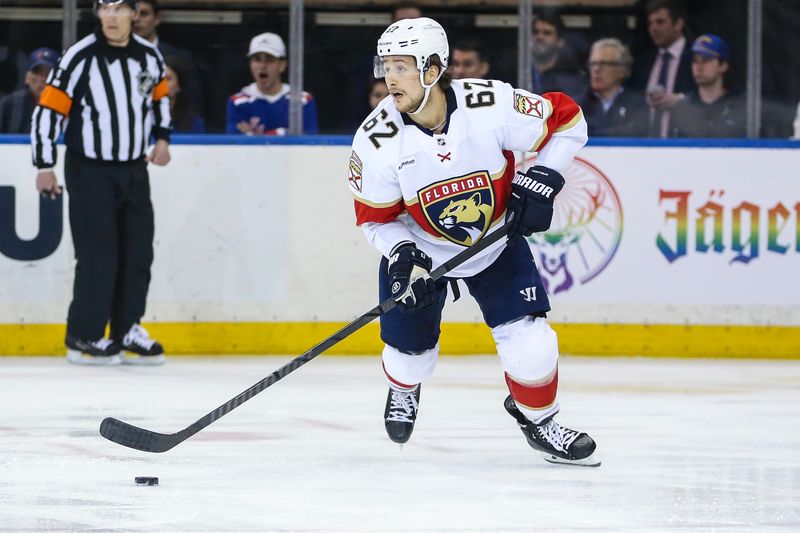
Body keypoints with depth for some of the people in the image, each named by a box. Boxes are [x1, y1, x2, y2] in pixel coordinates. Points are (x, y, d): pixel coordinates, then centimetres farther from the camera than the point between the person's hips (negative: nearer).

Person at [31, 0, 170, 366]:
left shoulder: (149, 56, 2)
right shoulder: (81, 57, -15)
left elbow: (159, 96, 22)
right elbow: (48, 109, -13)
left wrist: (161, 138, 9)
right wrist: (44, 166, -15)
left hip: (134, 169, 6)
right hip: (90, 171, -6)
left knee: (138, 251, 7)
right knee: (99, 255, -8)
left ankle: (127, 330, 19)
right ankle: (84, 338, 1)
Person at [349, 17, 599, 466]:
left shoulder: (492, 105, -28)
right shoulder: (376, 139, -24)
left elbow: (567, 120, -13)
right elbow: (376, 217, -11)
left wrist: (540, 184, -20)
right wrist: (402, 256, -29)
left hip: (497, 238, -1)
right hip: (419, 246, 1)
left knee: (528, 341, -13)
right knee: (411, 351, 4)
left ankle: (537, 419, 17)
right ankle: (404, 389, 43)